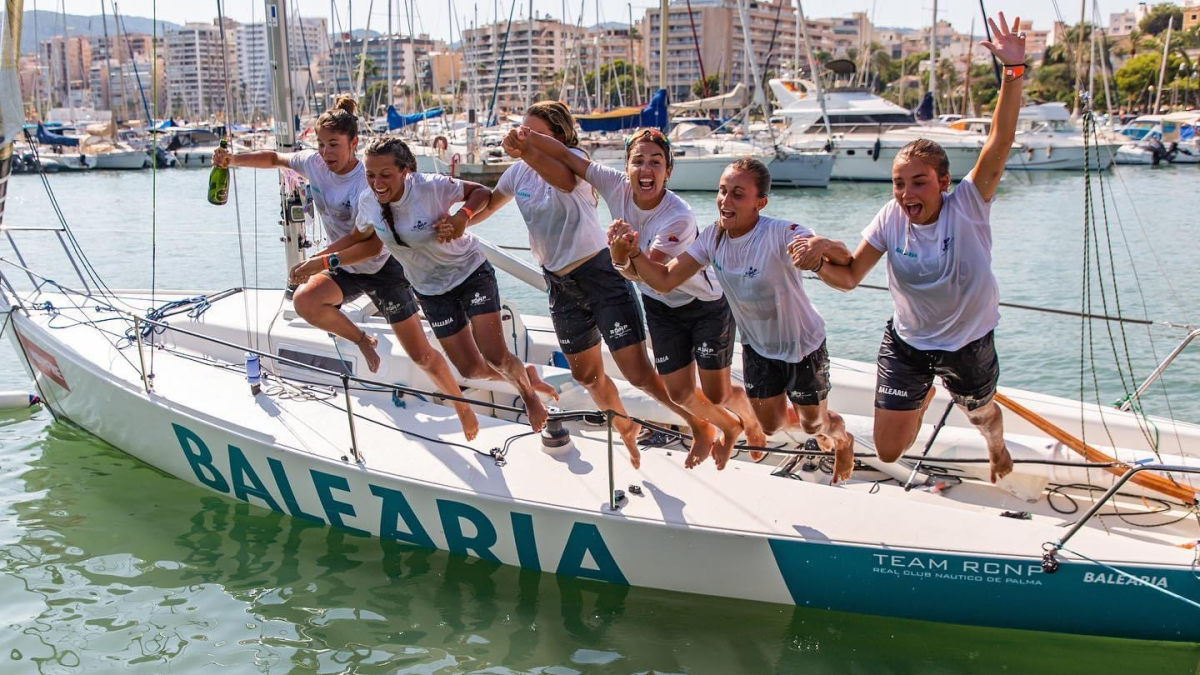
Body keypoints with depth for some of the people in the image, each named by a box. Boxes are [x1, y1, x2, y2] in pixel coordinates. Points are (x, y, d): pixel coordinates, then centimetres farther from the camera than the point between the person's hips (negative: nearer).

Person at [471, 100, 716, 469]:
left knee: (639, 374, -13)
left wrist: (526, 154, -58)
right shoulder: (518, 172, 3)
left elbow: (565, 179, -41)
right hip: (560, 285, 7)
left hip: (601, 276, -7)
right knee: (586, 375, 17)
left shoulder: (574, 158, -15)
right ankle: (626, 428, 43)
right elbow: (487, 205, 19)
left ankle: (700, 425, 7)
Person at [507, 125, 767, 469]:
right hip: (662, 306, 5)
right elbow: (566, 157, -15)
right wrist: (530, 138, -31)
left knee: (716, 394, -1)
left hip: (707, 306, -5)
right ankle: (728, 428, 40)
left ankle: (751, 420, 36)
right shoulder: (617, 186, -19)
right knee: (680, 393, 8)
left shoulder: (678, 218, -34)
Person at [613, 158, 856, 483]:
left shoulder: (782, 235, -34)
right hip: (757, 345, 5)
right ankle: (821, 427, 52)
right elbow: (665, 280, -15)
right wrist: (633, 252, -34)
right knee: (770, 426, 18)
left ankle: (838, 433, 52)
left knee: (812, 422, 14)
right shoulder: (714, 237, -15)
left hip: (803, 346, -5)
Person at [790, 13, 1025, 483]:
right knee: (888, 451, 7)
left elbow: (1000, 142, -32)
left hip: (968, 341, -2)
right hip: (906, 340, 2)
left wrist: (1013, 71, -42)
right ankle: (925, 391, 43)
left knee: (980, 413, 24)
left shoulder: (968, 206, -21)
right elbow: (849, 276, -11)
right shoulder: (890, 219, -14)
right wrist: (819, 259, -32)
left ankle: (996, 445, 66)